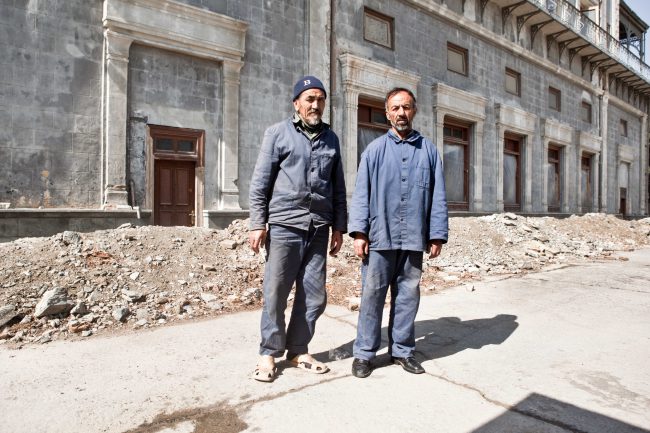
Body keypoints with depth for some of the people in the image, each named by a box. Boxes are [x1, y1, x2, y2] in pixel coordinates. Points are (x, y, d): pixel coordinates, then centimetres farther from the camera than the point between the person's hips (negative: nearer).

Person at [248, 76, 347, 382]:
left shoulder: (331, 138, 14)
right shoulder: (278, 133, 3)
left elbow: (338, 188, 15)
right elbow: (260, 182, -1)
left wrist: (339, 226, 11)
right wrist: (257, 223, -7)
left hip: (319, 228, 4)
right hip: (284, 225, -4)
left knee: (314, 295, 7)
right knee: (276, 293, 1)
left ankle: (298, 351, 23)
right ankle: (269, 353, 18)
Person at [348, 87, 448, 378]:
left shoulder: (428, 150, 11)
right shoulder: (374, 150, 7)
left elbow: (438, 196, 8)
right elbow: (361, 193, 1)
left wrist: (437, 235, 2)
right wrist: (359, 232, -8)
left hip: (414, 239, 2)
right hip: (380, 237, -2)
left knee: (407, 295, 10)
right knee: (372, 294, 2)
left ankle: (402, 350, 25)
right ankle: (364, 353, 15)